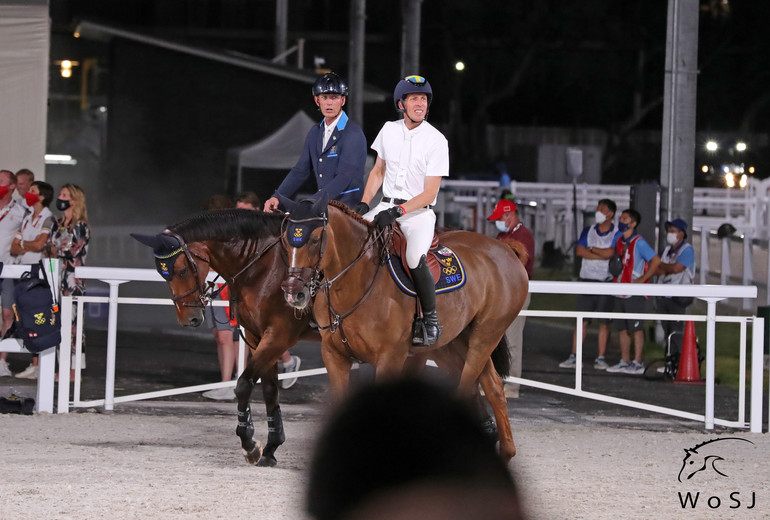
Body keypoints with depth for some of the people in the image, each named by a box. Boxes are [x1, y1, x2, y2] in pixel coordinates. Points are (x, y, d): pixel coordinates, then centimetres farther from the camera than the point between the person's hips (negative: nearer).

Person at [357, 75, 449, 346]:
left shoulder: (436, 140, -9)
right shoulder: (389, 130, 6)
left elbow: (430, 193, -12)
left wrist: (399, 211, -23)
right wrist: (364, 203, 3)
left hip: (419, 212, -5)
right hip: (386, 206, 5)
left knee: (416, 258, -31)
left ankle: (430, 321, -17)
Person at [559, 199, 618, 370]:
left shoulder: (617, 233, 0)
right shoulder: (588, 230, 12)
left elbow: (610, 253, -14)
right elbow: (579, 251, -1)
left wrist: (591, 249, -1)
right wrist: (602, 255, -9)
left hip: (606, 281, -3)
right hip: (586, 279, 3)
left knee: (604, 322, 1)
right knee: (582, 320, 0)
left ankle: (601, 358, 6)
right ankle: (574, 356, 0)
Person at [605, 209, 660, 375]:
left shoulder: (638, 242, -12)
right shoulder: (618, 239, 10)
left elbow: (656, 260, -17)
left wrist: (643, 279, -15)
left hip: (635, 293, -8)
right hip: (620, 292, 8)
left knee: (636, 328, -4)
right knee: (623, 329, 11)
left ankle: (637, 363, -2)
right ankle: (624, 361, 17)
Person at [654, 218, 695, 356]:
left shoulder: (687, 250, -5)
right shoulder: (667, 250, 17)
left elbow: (676, 268, -17)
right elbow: (657, 270, 8)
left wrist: (661, 265, -1)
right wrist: (669, 269, -11)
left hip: (678, 298, -7)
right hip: (663, 297, 7)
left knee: (677, 332, -10)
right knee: (667, 332, 9)